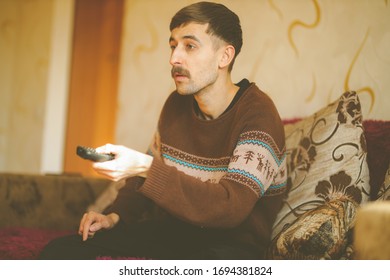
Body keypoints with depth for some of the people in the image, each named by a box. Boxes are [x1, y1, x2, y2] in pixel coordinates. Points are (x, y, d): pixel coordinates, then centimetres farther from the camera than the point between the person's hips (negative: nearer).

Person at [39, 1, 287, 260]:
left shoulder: (258, 113, -17)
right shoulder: (177, 104, 5)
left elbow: (231, 208, -28)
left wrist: (145, 168, -33)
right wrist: (116, 215, 1)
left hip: (234, 241, -5)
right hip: (173, 229, 5)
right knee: (60, 251, -11)